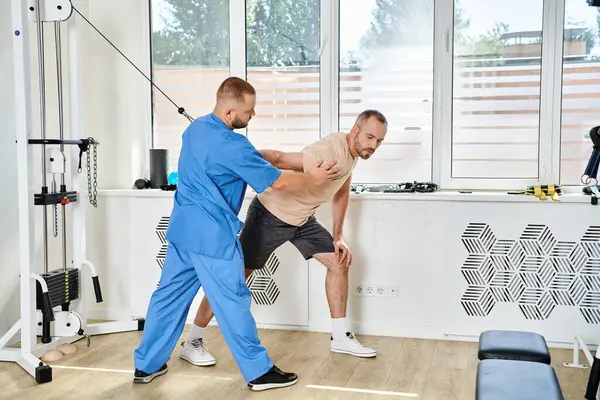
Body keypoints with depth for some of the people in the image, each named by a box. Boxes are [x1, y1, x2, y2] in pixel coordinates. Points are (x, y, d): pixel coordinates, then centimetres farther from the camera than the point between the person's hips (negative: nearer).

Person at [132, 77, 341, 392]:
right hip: (212, 236, -9)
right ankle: (259, 372, 12)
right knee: (232, 302, 1)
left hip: (183, 230, 9)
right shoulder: (231, 146, -21)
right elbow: (277, 182, -15)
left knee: (169, 295, 14)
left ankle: (146, 365, 24)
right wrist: (313, 179, 0)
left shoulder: (196, 128, 8)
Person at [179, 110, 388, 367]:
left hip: (302, 219, 9)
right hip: (271, 214, -9)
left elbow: (341, 192, 13)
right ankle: (192, 342, 6)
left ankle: (340, 338, 17)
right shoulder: (328, 152, -30)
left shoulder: (352, 152, -1)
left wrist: (338, 237, 10)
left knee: (339, 263, 5)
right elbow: (277, 158, -34)